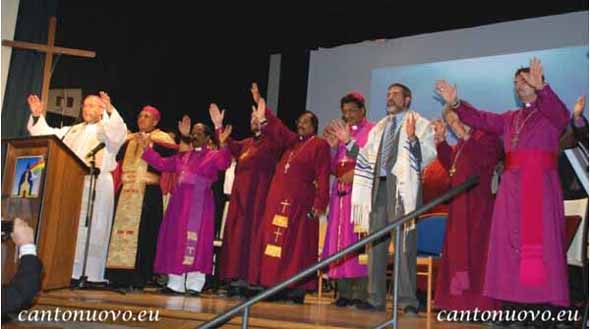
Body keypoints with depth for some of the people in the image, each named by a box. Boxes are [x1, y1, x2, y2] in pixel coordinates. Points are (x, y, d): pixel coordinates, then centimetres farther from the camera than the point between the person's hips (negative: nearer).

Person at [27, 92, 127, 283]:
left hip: (96, 186, -6)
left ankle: (91, 274, -7)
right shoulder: (73, 131, 24)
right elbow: (47, 135, 23)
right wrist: (37, 116, 11)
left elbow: (119, 133, -17)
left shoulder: (108, 130, 6)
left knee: (90, 230, -8)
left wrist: (110, 111, -30)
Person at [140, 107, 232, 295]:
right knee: (176, 241, 5)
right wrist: (148, 148, 15)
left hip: (199, 204, -6)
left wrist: (223, 144, -34)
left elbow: (224, 164, -20)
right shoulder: (183, 156, 19)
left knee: (195, 241, -7)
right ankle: (175, 283, 11)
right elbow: (162, 164, 20)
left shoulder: (213, 155, 1)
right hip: (180, 203, 6)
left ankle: (194, 285, -4)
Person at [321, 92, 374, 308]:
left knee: (359, 238, -11)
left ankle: (362, 292, -8)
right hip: (341, 191, 6)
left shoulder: (372, 131, 3)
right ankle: (344, 292, 6)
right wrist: (333, 146, 4)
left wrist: (356, 173, -16)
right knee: (341, 239, 2)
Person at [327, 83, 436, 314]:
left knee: (404, 245, -7)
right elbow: (367, 158, 20)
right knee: (376, 243, 7)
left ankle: (408, 301, -1)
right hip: (378, 186, 6)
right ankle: (375, 299, 14)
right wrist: (348, 142, 11)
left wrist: (412, 138, -24)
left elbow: (427, 157, -9)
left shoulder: (421, 125, 5)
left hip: (403, 187, -6)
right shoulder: (379, 128, 23)